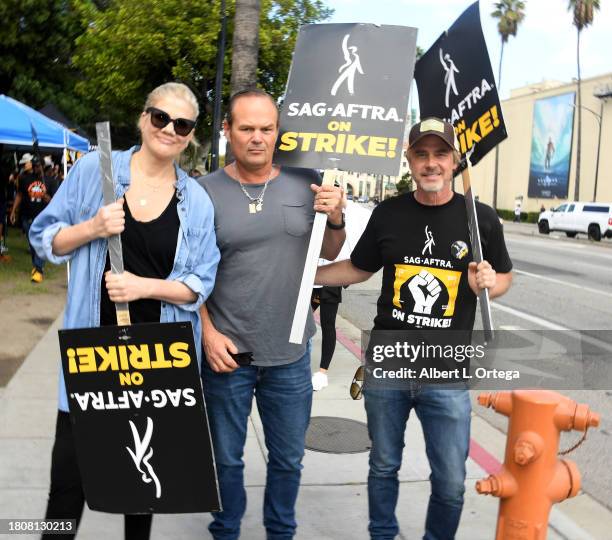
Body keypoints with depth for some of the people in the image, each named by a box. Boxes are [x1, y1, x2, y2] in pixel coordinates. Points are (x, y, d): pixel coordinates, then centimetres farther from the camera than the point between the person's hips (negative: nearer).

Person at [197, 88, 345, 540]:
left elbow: (330, 253, 10)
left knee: (288, 459, 18)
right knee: (226, 459, 15)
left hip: (290, 354, 2)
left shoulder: (305, 182, 0)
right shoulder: (206, 192, -7)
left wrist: (336, 219, -10)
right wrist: (208, 333, -11)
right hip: (227, 352, -2)